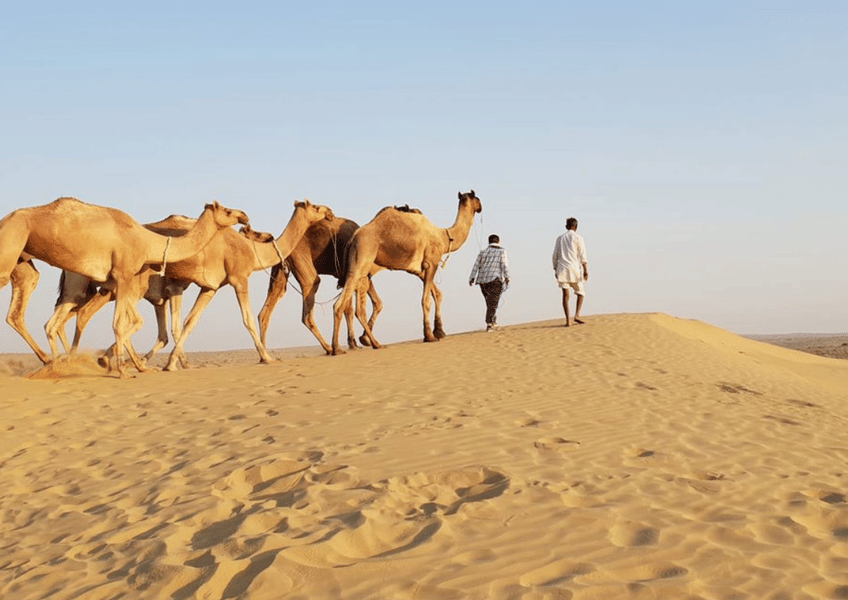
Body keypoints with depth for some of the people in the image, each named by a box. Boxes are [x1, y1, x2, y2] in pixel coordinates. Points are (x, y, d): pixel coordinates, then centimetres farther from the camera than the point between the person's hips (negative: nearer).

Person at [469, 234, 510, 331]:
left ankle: (494, 323, 21)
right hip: (495, 279, -4)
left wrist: (472, 278, 5)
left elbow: (476, 265, 9)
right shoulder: (501, 251, 8)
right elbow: (504, 264, -7)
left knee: (490, 302, 17)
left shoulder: (483, 252, 17)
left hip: (482, 280, 4)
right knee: (493, 303, -8)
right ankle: (489, 324, -20)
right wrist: (506, 276, -14)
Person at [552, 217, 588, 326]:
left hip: (562, 269, 3)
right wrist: (585, 270, -4)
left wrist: (556, 271, 18)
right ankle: (577, 315, -4)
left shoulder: (560, 238, 12)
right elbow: (582, 255, -5)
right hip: (575, 269, -3)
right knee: (580, 293, 12)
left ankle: (568, 320, -7)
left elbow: (555, 256, 11)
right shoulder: (578, 237, 1)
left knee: (565, 295, 0)